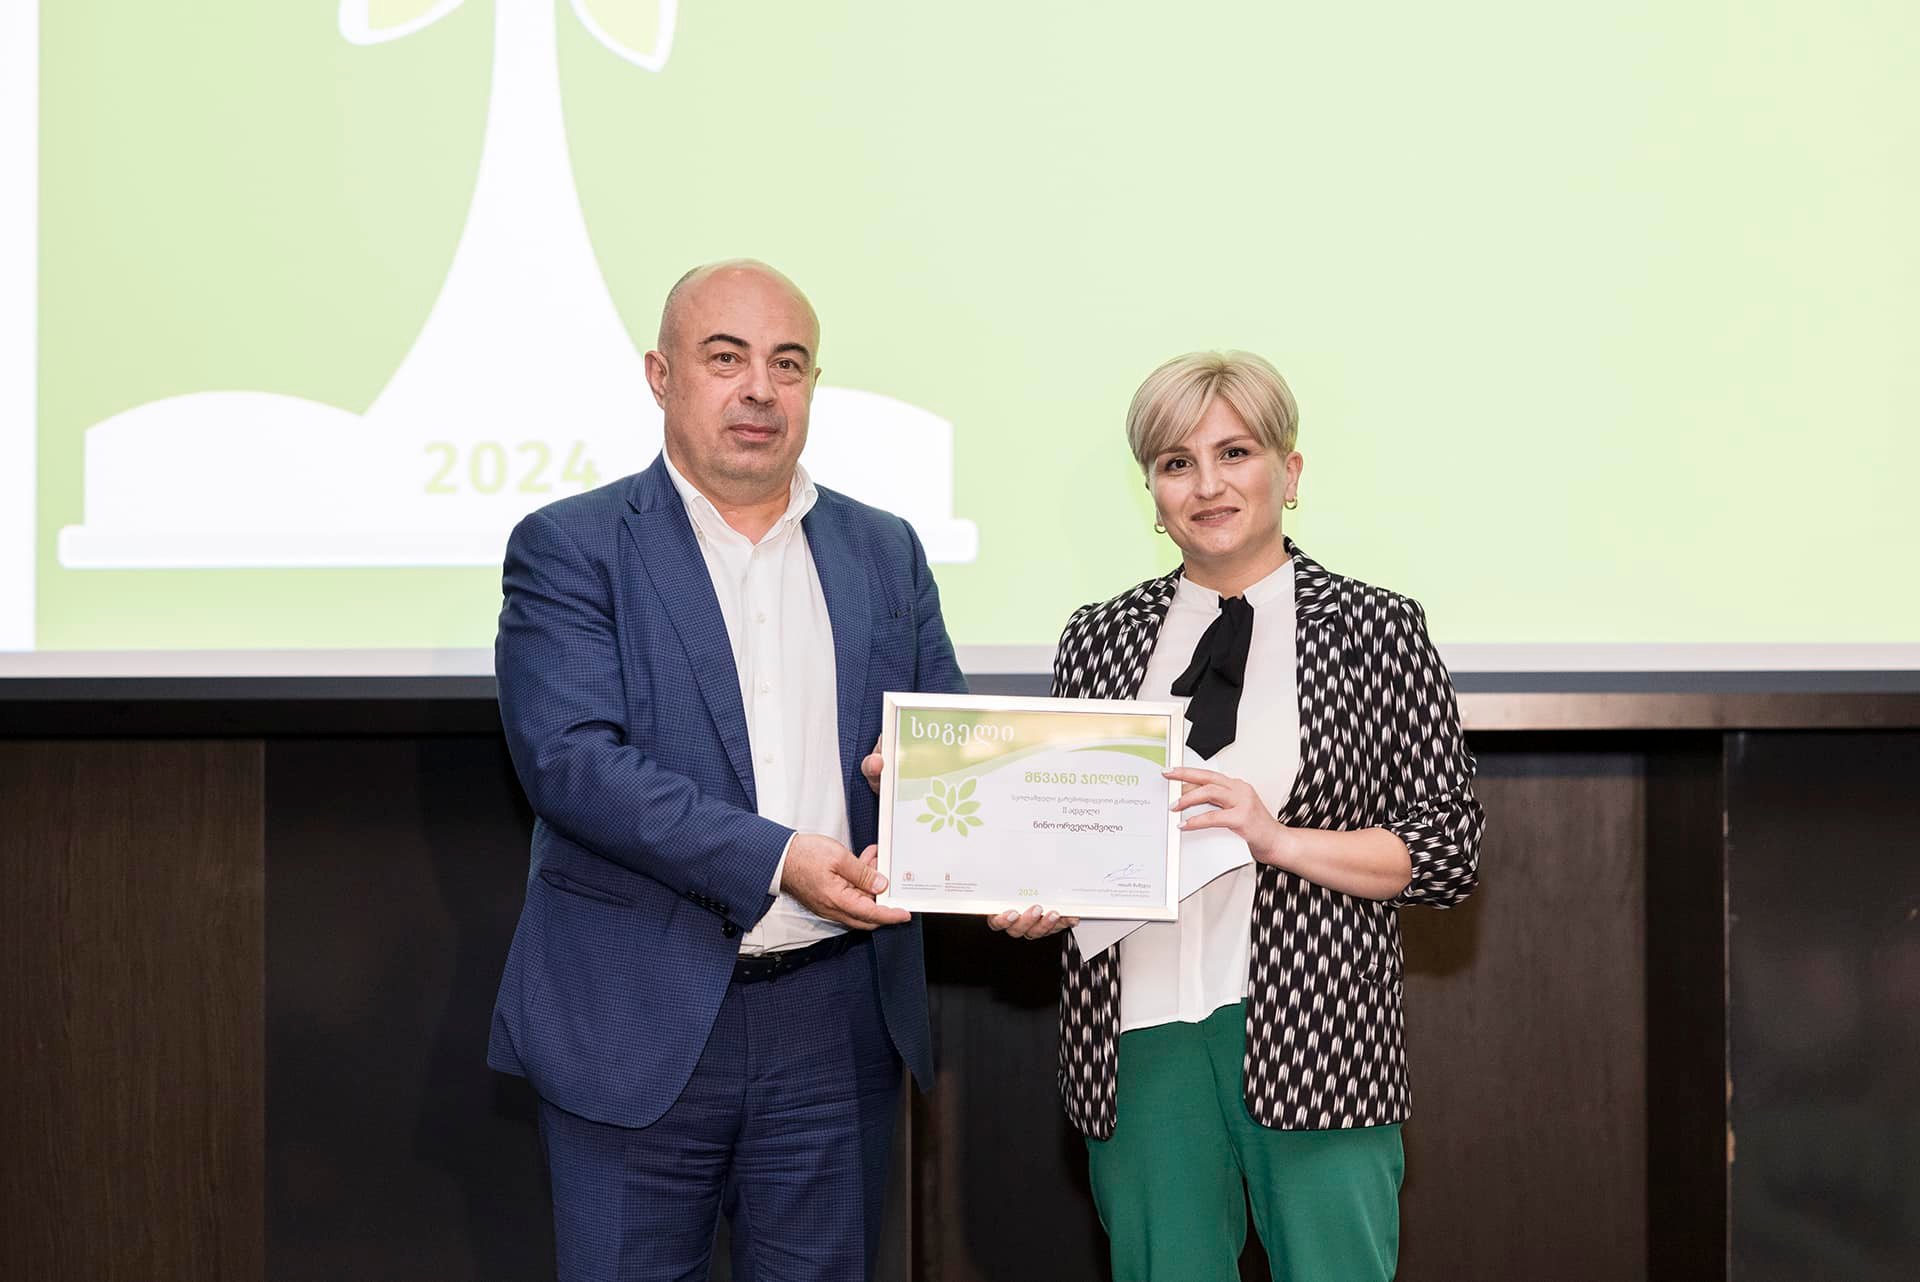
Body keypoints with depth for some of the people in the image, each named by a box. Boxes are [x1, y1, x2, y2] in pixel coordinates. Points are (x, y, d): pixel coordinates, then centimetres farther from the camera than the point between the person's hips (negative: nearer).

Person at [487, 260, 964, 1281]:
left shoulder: (884, 553, 12)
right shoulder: (569, 548, -2)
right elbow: (570, 757, -14)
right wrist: (774, 860, -23)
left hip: (837, 1029, 4)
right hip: (638, 1026, -3)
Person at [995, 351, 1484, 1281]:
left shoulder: (1374, 630, 2)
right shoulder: (1097, 641, 10)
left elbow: (1449, 848, -2)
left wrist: (1278, 838, -15)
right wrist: (1036, 898, -5)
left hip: (1310, 1031, -2)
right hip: (1139, 1037, 3)